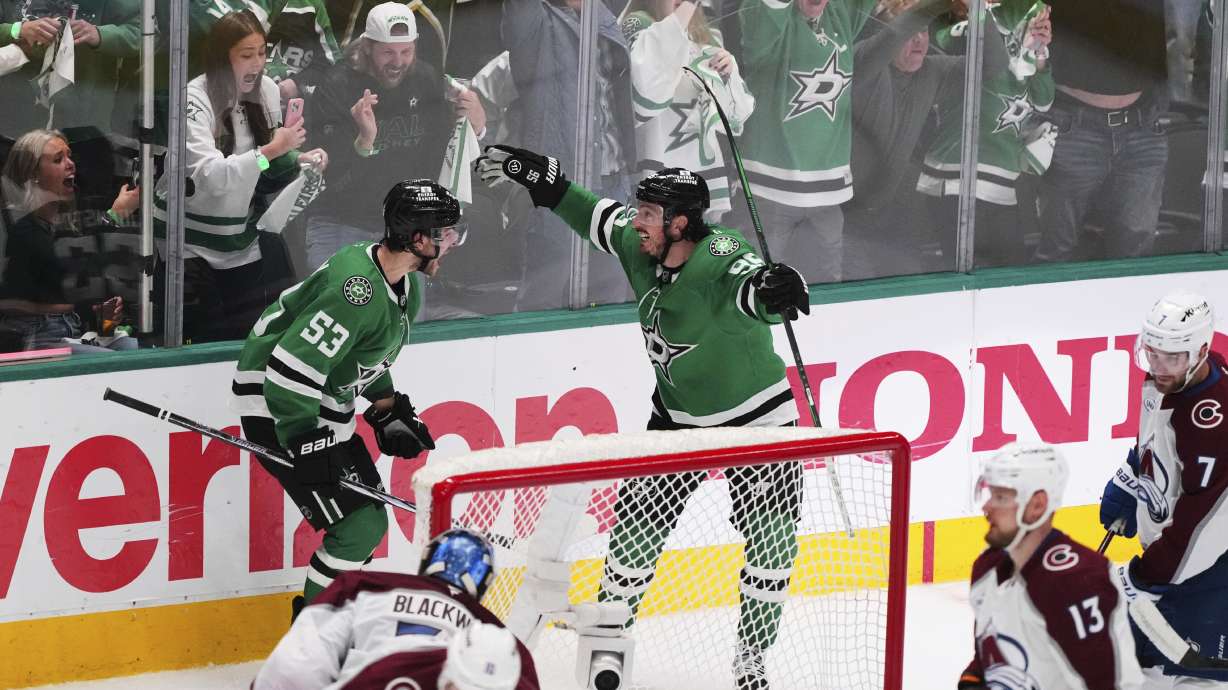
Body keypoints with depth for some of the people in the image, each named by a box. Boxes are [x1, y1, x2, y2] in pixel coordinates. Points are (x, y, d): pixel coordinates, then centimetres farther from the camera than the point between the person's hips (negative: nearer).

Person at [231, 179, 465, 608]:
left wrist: (390, 411, 15)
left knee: (370, 519, 14)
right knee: (359, 525, -12)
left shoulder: (407, 285, 4)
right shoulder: (357, 290, -29)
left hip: (326, 405, 10)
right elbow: (290, 368, -30)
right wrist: (307, 447, -26)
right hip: (275, 408, -10)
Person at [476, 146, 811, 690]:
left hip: (758, 418, -6)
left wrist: (773, 289, -73)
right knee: (638, 517, 2)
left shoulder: (718, 259, -30)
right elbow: (596, 216, 9)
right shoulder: (639, 247, -10)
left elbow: (750, 285, -50)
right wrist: (538, 178, 9)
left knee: (770, 538, -7)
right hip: (678, 418, 6)